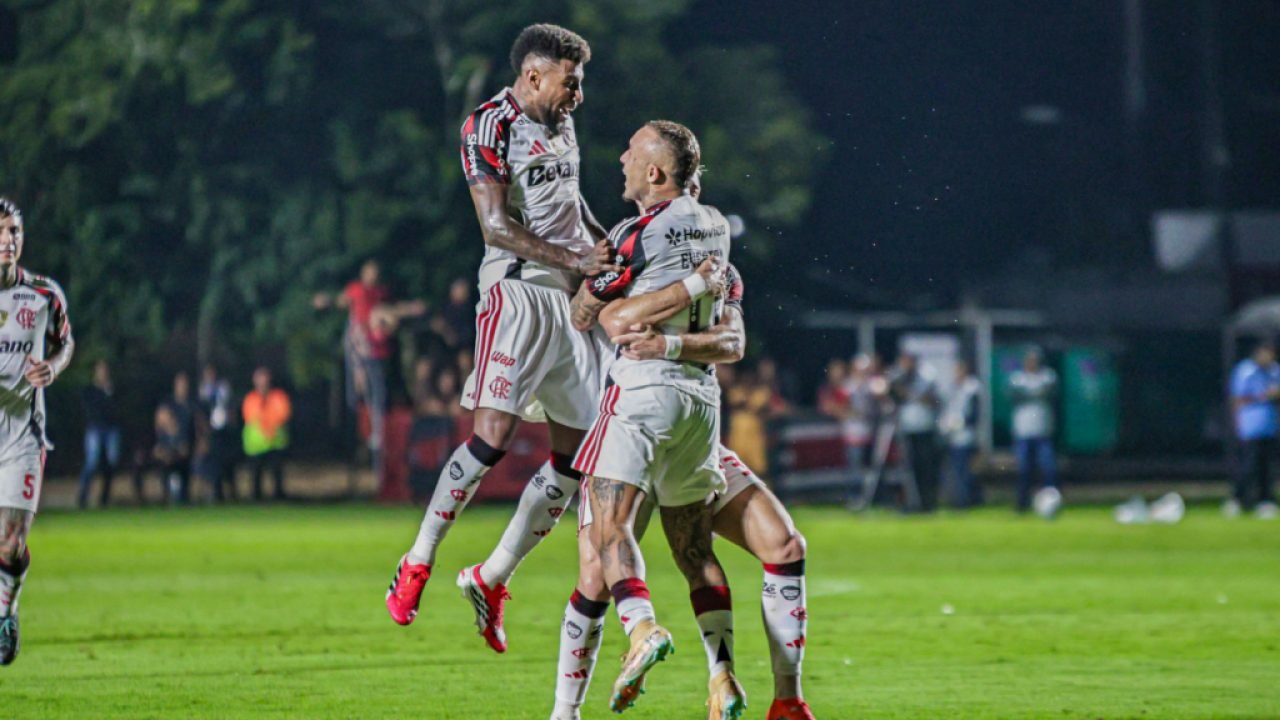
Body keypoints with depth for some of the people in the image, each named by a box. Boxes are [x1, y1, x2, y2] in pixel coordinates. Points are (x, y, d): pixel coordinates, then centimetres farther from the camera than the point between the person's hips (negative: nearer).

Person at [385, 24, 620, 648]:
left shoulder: (561, 126, 18)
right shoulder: (489, 127, -8)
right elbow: (498, 227, -15)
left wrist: (608, 247, 21)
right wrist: (573, 259, -19)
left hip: (574, 300, 8)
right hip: (518, 291, -8)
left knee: (578, 451, 3)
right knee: (494, 436, -17)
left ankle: (492, 578, 10)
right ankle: (417, 565, -5)